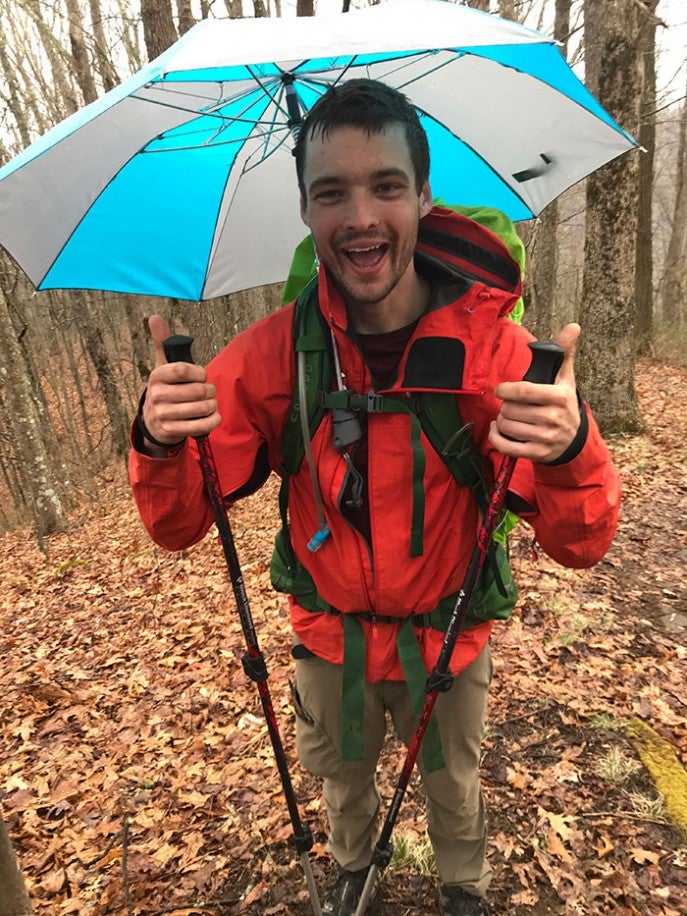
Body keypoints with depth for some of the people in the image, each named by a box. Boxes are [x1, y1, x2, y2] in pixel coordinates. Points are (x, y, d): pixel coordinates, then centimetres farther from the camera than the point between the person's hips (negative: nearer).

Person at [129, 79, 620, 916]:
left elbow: (580, 546, -22)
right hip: (330, 641, 2)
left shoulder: (491, 344, -22)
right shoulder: (272, 352, -18)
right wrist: (160, 444, -38)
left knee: (454, 792, 27)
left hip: (449, 643, -1)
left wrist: (570, 451, -44)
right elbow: (178, 527, -16)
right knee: (342, 779, 29)